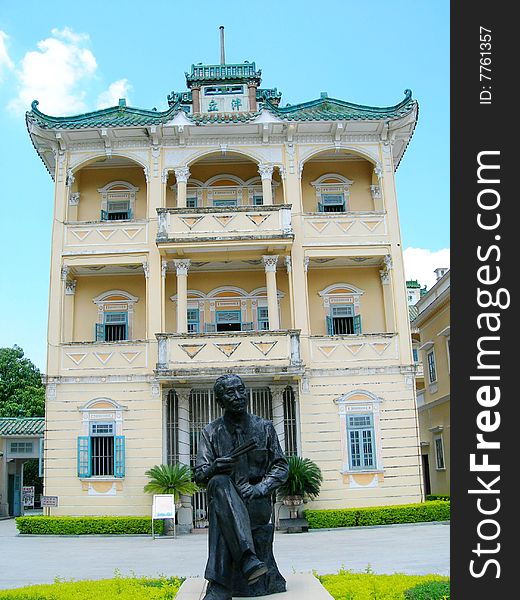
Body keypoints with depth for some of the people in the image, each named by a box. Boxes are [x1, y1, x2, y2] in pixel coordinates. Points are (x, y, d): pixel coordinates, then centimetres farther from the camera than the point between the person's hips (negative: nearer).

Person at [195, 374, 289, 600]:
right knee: (219, 483, -36)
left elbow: (281, 467, 7)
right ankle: (248, 560, -49)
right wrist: (217, 466, -25)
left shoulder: (264, 427, 7)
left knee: (221, 515, -34)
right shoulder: (211, 432, 6)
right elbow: (200, 474, 0)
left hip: (258, 504, -1)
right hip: (224, 500, 1)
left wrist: (259, 489, -13)